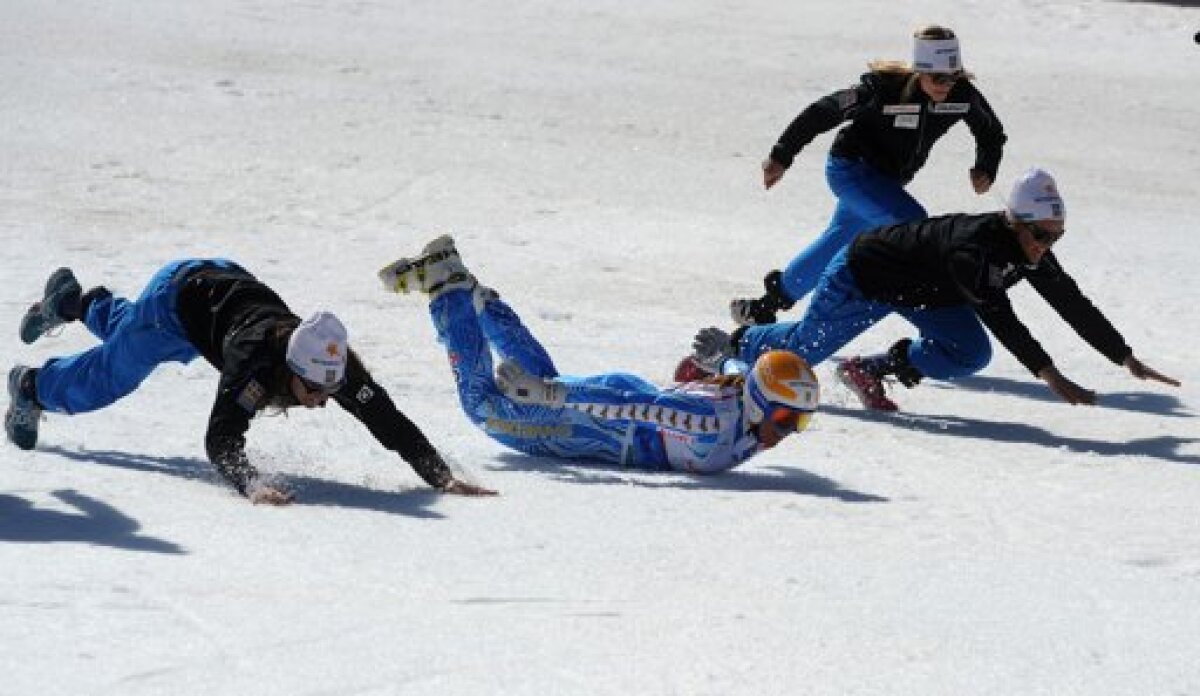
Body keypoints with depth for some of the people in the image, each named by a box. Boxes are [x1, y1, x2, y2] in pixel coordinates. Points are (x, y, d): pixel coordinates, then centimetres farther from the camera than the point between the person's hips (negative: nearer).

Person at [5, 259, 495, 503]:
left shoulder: (337, 367, -36)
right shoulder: (256, 362, -48)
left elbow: (391, 423, -37)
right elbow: (221, 439, -55)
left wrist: (441, 477, -49)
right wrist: (252, 485, -73)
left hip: (232, 283, 5)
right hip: (181, 294, -5)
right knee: (108, 377, 13)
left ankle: (77, 301, 64)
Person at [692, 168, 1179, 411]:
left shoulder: (1033, 254, -17)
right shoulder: (973, 246, -41)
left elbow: (1075, 307, -12)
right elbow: (998, 317, -49)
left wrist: (1129, 361, -15)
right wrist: (1050, 376, -55)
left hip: (920, 293, 7)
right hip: (862, 277, -7)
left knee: (971, 354, -12)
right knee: (801, 350, 8)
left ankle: (870, 370, 6)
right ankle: (731, 343, 40)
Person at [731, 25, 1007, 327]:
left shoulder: (962, 94, -17)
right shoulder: (885, 89, -31)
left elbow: (992, 132, 1)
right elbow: (823, 112, -22)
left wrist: (985, 169, -18)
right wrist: (781, 157, -18)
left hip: (886, 179, 7)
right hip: (851, 167, -7)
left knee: (841, 238, 22)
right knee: (913, 224, -27)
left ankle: (776, 297, 42)